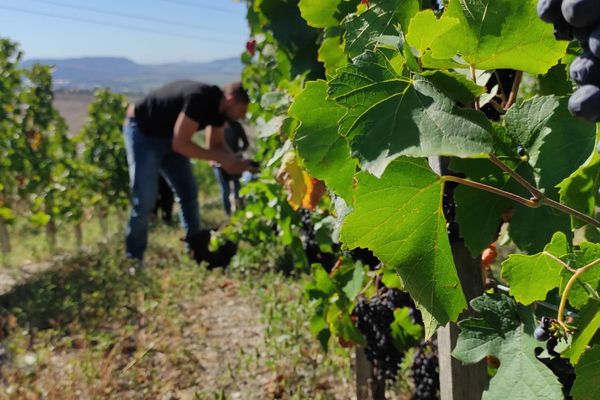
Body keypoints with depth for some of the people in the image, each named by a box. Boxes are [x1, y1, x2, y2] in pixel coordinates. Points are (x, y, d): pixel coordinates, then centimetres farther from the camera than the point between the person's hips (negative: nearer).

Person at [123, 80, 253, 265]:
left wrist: (237, 161, -15)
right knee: (145, 201, -13)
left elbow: (216, 144, 4)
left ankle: (197, 252, 13)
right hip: (142, 132, -9)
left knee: (189, 194, 5)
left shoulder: (218, 106, -6)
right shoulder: (199, 98, -33)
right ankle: (133, 259, 0)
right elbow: (180, 144, -33)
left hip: (168, 137, 9)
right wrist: (222, 159, -31)